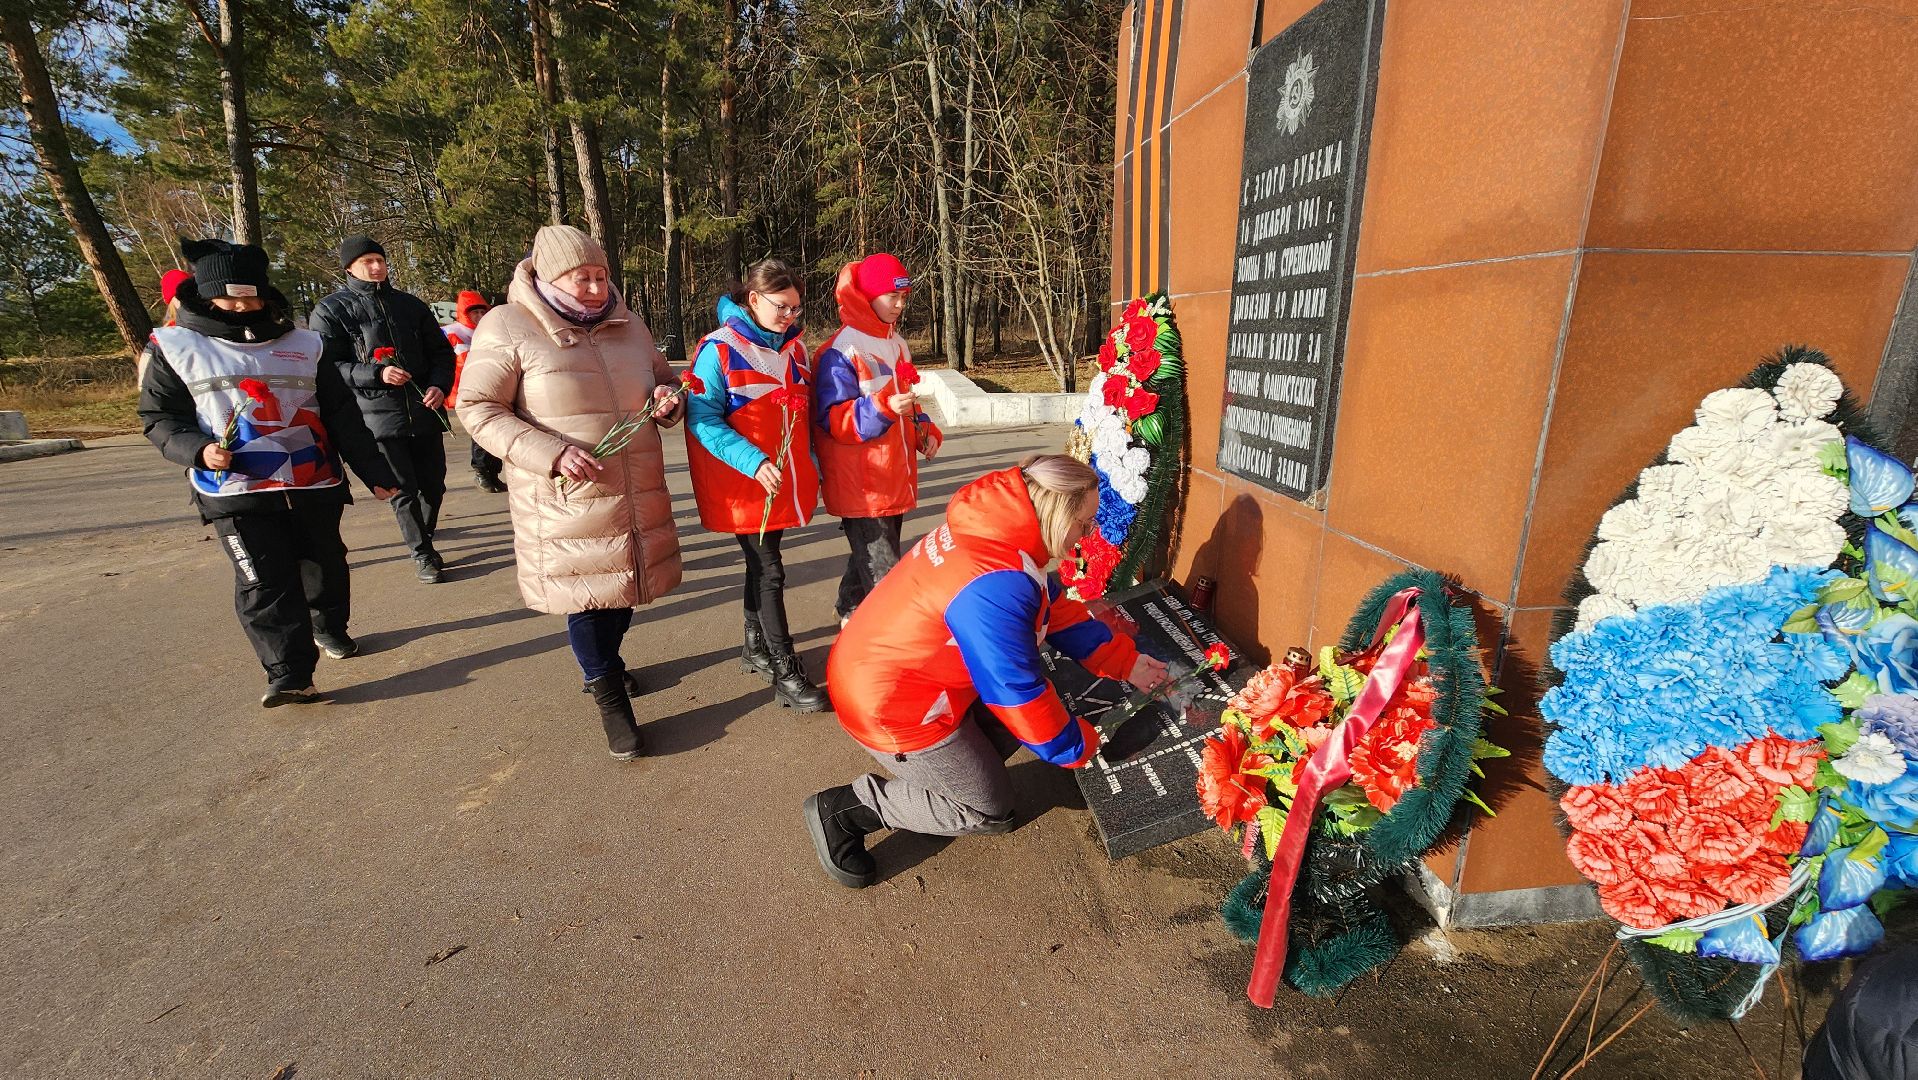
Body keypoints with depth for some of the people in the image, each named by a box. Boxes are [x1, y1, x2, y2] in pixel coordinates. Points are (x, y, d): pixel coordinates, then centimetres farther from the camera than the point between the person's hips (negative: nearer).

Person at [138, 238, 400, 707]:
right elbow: (159, 417, 8)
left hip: (315, 483, 3)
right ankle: (288, 675, -8)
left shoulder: (304, 345, 10)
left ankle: (330, 628, 37)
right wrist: (198, 449, -14)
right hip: (236, 491, -2)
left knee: (325, 563, 14)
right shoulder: (173, 348, 5)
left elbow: (342, 417, 10)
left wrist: (374, 472, 7)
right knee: (262, 582, -8)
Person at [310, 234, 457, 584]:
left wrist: (440, 385, -2)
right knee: (403, 491, -2)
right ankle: (421, 553, 13)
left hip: (425, 411, 4)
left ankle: (424, 536, 34)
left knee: (433, 484, 9)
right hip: (379, 416, -3)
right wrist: (377, 374, -17)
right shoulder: (330, 311, 3)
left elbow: (441, 350, 17)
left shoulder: (410, 304, 14)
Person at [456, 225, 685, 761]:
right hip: (567, 499, -5)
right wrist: (552, 454, -22)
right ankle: (611, 700, 21)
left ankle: (603, 662, 44)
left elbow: (663, 379, 21)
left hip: (637, 493, 5)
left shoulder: (627, 324, 8)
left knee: (627, 582, 16)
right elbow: (477, 409, -9)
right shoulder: (508, 327, -8)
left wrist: (667, 399, -5)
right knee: (586, 594, 2)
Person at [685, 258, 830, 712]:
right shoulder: (719, 348, -11)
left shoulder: (793, 347, 9)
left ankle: (756, 647, 32)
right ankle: (786, 674, 3)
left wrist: (810, 466, 11)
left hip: (783, 482, 6)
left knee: (762, 564, 16)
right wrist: (753, 462, -24)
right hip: (744, 486, -6)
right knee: (769, 571, -5)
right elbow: (702, 419, -15)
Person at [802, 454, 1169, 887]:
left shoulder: (1002, 530, -4)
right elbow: (1018, 692, -24)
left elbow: (1060, 612, 8)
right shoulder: (993, 588, -34)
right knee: (989, 809, 8)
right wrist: (1078, 746, -7)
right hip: (889, 706, -9)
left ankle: (937, 770, 14)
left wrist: (1127, 662, 10)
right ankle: (845, 808, 7)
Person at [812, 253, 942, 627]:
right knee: (884, 574, -7)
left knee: (870, 557, 19)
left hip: (894, 479, 8)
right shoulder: (840, 352, -14)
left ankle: (851, 612, 37)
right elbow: (834, 420, -18)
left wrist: (924, 429, 7)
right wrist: (882, 407, -32)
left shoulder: (896, 344, 14)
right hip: (860, 484, -8)